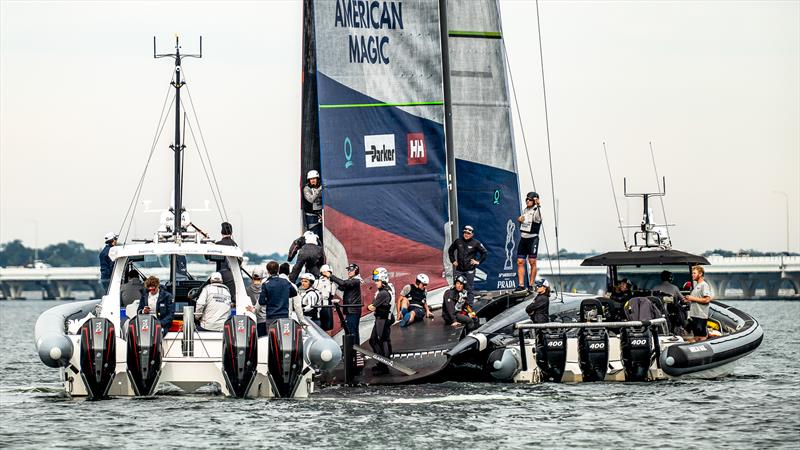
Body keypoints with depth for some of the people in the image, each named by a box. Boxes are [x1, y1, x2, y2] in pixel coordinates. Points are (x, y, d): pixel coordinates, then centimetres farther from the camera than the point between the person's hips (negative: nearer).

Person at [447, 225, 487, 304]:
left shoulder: (475, 243, -4)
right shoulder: (458, 241, 4)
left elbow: (484, 253, 5)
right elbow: (450, 250, 20)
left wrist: (478, 261, -1)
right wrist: (453, 261, 13)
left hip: (470, 270, -3)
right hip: (459, 269, 3)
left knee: (469, 289, 0)